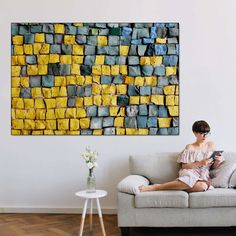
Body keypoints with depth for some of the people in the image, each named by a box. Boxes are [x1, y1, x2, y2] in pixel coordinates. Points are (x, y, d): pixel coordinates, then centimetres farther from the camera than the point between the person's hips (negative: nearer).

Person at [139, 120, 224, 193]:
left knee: (202, 186, -38)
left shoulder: (211, 145, 15)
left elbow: (213, 166, 18)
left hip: (203, 177, 3)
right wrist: (200, 163, -14)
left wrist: (218, 161, -3)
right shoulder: (190, 148, 4)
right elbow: (184, 166, -4)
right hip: (190, 174, -3)